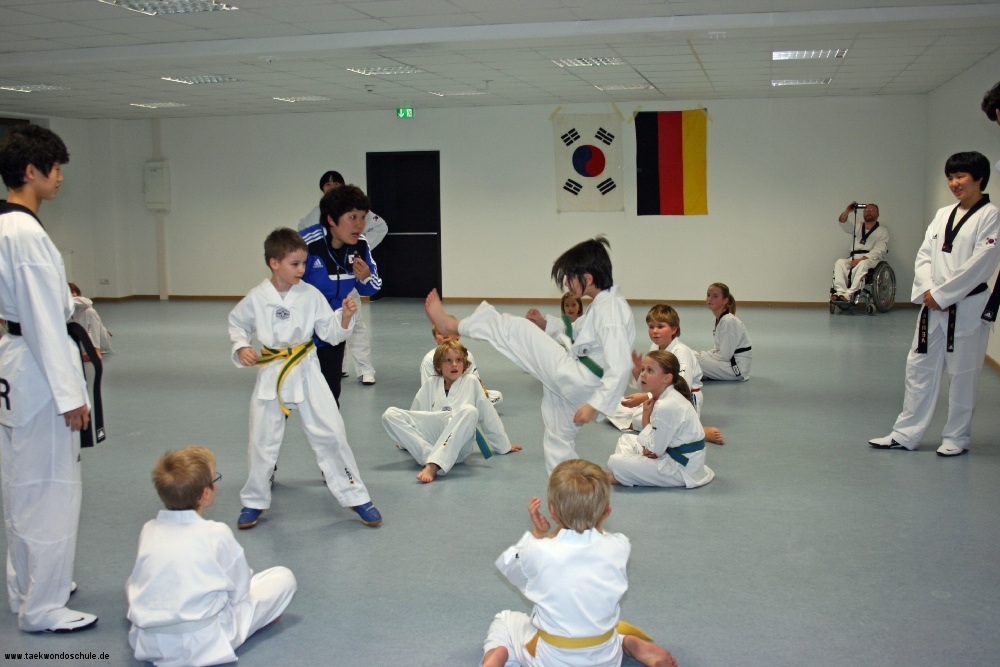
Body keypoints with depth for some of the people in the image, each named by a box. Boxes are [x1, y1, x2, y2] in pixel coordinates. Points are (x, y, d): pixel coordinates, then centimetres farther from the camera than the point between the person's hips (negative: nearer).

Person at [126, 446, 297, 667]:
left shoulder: (148, 530, 2)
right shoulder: (217, 534, -10)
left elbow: (135, 585, 14)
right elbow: (239, 591, 0)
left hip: (147, 643, 4)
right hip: (204, 645, -4)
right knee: (283, 577, 6)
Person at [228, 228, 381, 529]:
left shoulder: (311, 295, -7)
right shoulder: (256, 298, -8)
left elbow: (332, 334, -3)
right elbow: (237, 323, 9)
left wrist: (345, 317, -20)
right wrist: (241, 347, -7)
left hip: (306, 371, 0)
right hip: (271, 375, 0)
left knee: (330, 434, 0)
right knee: (262, 441, 8)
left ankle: (356, 497, 14)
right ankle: (254, 501, 29)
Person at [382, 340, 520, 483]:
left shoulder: (471, 381, 13)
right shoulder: (430, 384, 17)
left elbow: (488, 414, 17)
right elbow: (416, 417, 30)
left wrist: (504, 445, 23)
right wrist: (405, 440, 39)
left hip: (457, 446, -2)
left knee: (469, 411, -35)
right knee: (390, 415, -17)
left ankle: (433, 465, -48)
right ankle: (430, 455, -32)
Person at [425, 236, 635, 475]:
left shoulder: (611, 312, -23)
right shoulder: (603, 304, 9)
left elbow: (620, 368, -28)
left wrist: (596, 405, -26)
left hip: (573, 379, -10)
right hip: (571, 384, 10)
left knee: (518, 331, -6)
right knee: (558, 439, 24)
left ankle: (451, 325, 9)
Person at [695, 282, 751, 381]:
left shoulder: (729, 321, -20)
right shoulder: (720, 319, 9)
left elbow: (724, 356, -21)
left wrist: (701, 357, -11)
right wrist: (701, 355, 0)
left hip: (737, 367, -10)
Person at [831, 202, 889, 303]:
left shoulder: (883, 232, 8)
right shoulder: (857, 227, 23)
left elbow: (878, 251, -6)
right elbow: (843, 223, 5)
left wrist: (861, 259, -21)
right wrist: (847, 210, -17)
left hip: (871, 259, -4)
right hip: (853, 257, 4)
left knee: (862, 264, -38)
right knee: (840, 262, -27)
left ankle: (849, 294, -49)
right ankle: (840, 291, -43)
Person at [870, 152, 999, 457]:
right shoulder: (943, 215, 12)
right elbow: (924, 255, 8)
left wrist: (941, 294, -15)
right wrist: (927, 290, -9)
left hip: (967, 308, -6)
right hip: (933, 306, 6)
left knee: (963, 374, 3)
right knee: (919, 368, 9)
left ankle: (956, 437, 18)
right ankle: (905, 434, 17)